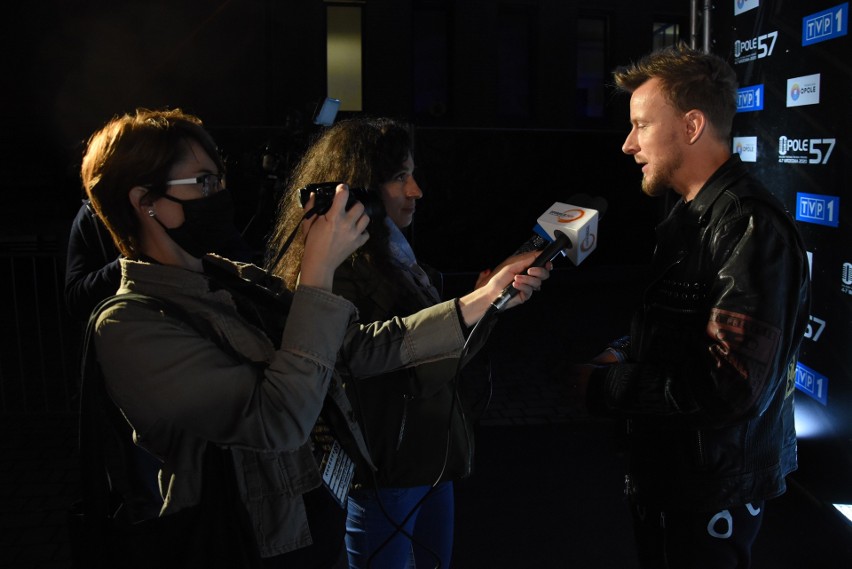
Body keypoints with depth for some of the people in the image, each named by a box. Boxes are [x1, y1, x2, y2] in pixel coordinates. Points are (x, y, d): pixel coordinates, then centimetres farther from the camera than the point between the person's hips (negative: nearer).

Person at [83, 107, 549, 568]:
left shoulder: (239, 280, 3)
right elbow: (278, 421, -29)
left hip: (326, 509, 7)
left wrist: (483, 300, -7)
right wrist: (318, 270, -26)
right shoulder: (130, 327, -20)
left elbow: (363, 347, 0)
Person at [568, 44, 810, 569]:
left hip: (712, 496, -9)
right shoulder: (694, 215, 8)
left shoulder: (750, 226, -24)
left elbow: (734, 386, -29)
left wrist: (604, 387, -21)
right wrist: (623, 352, -2)